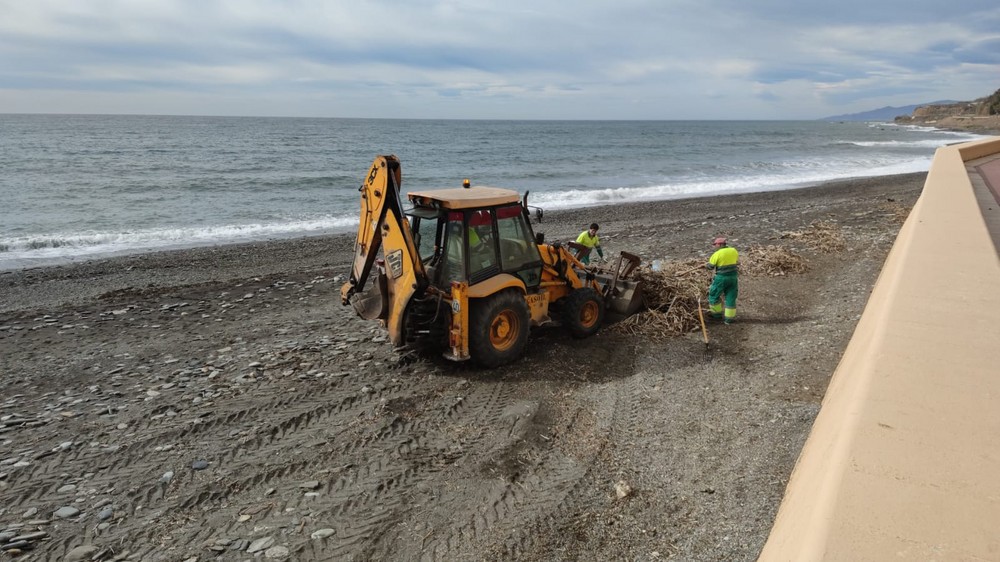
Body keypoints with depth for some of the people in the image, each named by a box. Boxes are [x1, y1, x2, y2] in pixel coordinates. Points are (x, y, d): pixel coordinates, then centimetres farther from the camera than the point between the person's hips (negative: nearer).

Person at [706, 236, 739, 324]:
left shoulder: (717, 254, -15)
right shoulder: (734, 251, 2)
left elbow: (710, 266, -8)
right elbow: (737, 262, 17)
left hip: (721, 278, -5)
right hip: (733, 277, 5)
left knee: (714, 295, 15)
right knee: (731, 297, 11)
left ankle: (717, 313, 26)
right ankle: (729, 317, 15)